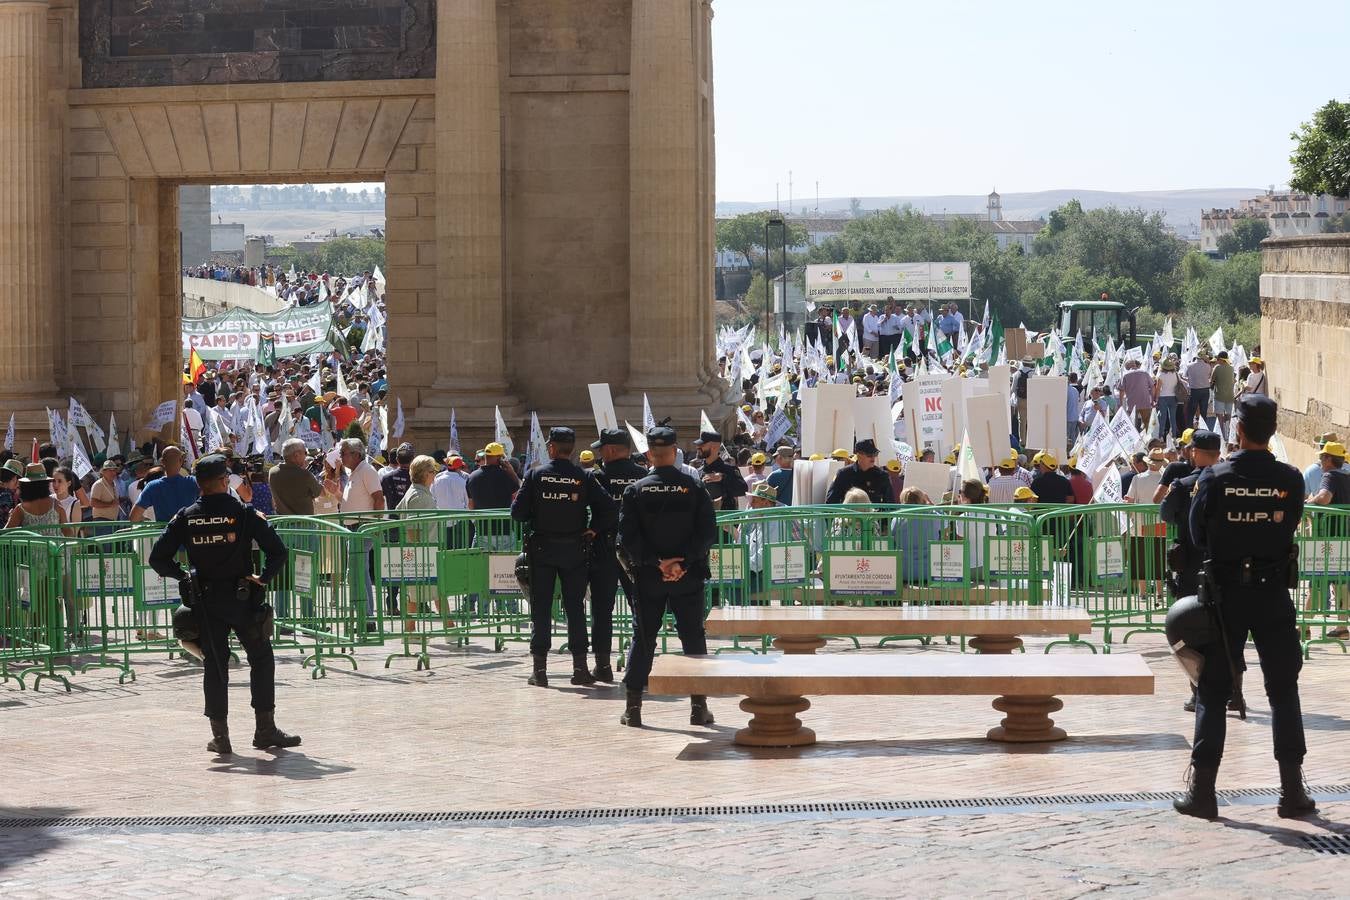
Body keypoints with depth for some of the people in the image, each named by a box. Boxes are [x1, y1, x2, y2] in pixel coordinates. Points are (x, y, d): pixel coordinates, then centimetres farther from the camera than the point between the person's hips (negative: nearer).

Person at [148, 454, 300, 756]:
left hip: (205, 603, 2)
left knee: (214, 665, 9)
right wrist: (263, 578, 1)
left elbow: (158, 558, -1)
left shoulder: (185, 518, -1)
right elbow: (278, 551, -13)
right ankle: (265, 729, 8)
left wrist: (182, 576, 13)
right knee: (261, 659, 10)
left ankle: (220, 736, 7)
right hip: (242, 598, -2)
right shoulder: (244, 514, -7)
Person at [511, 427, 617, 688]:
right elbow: (609, 510, -11)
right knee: (575, 608, 8)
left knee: (540, 608, 5)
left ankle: (540, 668, 3)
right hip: (574, 550, 1)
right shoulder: (584, 477, -4)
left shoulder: (536, 475, -6)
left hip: (541, 550, -1)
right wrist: (592, 530, 2)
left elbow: (518, 512, -8)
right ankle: (580, 668, 6)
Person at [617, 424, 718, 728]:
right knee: (693, 637, 7)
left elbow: (628, 537, -9)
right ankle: (699, 706, 6)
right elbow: (707, 532, -10)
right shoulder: (693, 487, -3)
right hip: (689, 577, 0)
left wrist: (657, 563, -9)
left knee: (643, 639, 7)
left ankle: (633, 707, 5)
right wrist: (683, 562, -11)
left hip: (648, 577, 0)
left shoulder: (636, 490, -3)